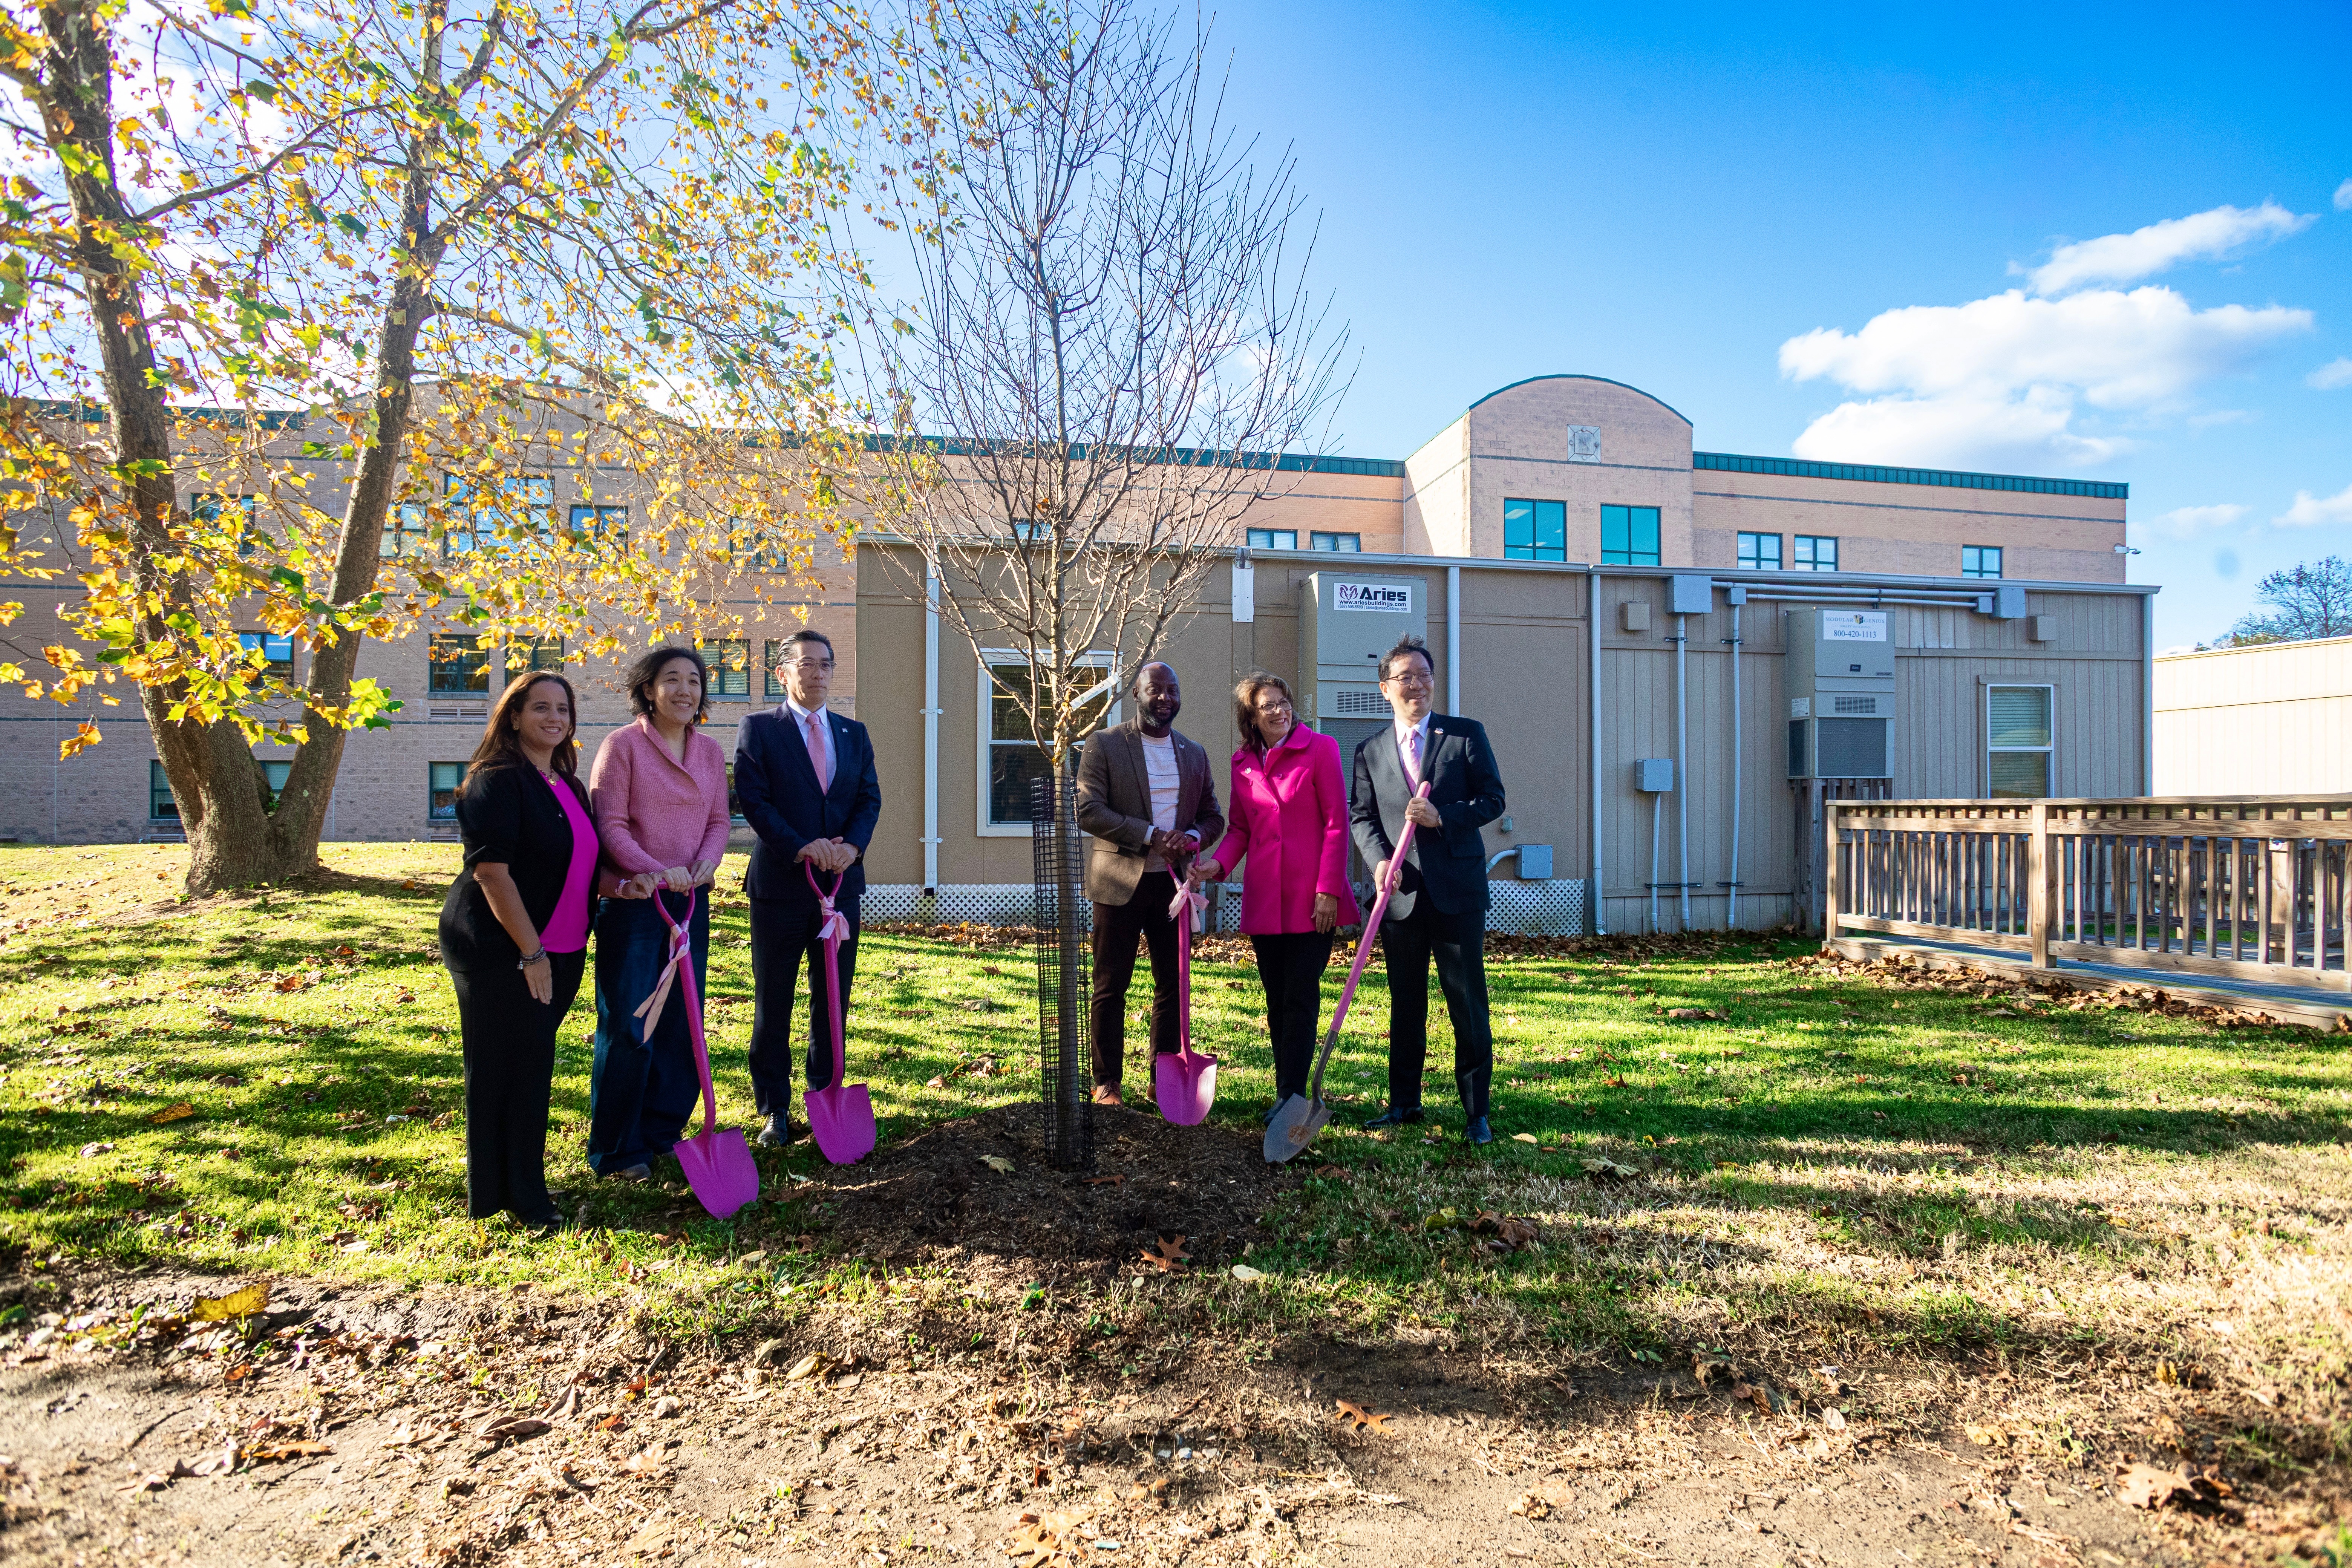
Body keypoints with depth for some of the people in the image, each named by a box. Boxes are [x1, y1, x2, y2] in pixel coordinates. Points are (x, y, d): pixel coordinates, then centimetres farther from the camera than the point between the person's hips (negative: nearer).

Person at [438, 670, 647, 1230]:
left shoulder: (567, 785, 13)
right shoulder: (497, 781, -13)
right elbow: (492, 871, -19)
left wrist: (616, 886, 3)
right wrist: (530, 953, -19)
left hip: (559, 951, 8)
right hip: (498, 950, -8)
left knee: (534, 1065, 15)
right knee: (502, 1069, 1)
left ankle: (523, 1188, 28)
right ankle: (499, 1196, 13)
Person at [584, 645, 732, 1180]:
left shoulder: (710, 750, 9)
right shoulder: (622, 744, -7)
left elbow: (718, 819, 9)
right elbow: (610, 825, -12)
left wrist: (707, 861, -11)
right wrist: (655, 871, -24)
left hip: (690, 899, 5)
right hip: (630, 899, -5)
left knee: (681, 1023, 11)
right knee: (628, 1026, -1)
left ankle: (663, 1132, 26)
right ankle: (616, 1150, 14)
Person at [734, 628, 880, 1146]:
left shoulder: (854, 733, 13)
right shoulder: (758, 729, 0)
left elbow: (870, 797, 6)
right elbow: (753, 799, -9)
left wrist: (852, 843, -13)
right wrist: (801, 847, -19)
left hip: (842, 882, 4)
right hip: (780, 883, -4)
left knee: (833, 999, 10)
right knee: (773, 1003, 5)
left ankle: (825, 1098, 23)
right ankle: (774, 1109, 17)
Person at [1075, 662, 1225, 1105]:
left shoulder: (1195, 754, 13)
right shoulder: (1103, 744, -2)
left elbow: (1213, 816, 15)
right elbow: (1087, 810, -11)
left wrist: (1193, 837, -9)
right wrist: (1151, 836, -18)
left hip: (1173, 883, 4)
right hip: (1121, 884, -4)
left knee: (1172, 986, 9)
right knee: (1111, 987, 3)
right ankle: (1107, 1083, 13)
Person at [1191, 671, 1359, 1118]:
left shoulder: (1320, 749, -4)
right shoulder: (1242, 763, 10)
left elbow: (1337, 823, -6)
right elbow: (1239, 828, 14)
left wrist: (1329, 889, -12)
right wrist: (1218, 864, -7)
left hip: (1311, 898, -5)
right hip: (1264, 899, 5)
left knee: (1301, 998, -5)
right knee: (1277, 1000, 10)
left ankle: (1291, 1095, 0)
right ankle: (1288, 1093, 20)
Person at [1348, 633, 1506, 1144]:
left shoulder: (1467, 734, 4)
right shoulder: (1370, 750, 10)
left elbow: (1493, 798, 0)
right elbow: (1361, 815, 7)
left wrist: (1442, 816, -16)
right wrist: (1379, 859, -11)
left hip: (1457, 890, -2)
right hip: (1401, 893, 2)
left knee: (1468, 1003, 1)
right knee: (1405, 1004, 12)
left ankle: (1477, 1110, 13)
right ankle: (1404, 1101, 24)